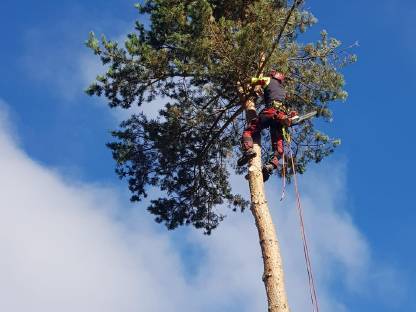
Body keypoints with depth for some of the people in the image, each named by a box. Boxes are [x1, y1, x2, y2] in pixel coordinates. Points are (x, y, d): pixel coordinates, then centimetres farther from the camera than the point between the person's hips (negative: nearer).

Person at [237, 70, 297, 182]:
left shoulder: (268, 80, 21)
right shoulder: (283, 90, 38)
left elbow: (249, 81, 23)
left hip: (270, 110, -5)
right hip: (282, 114, 5)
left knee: (248, 131, -5)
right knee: (278, 145, 0)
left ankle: (248, 150, -33)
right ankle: (272, 164, -25)